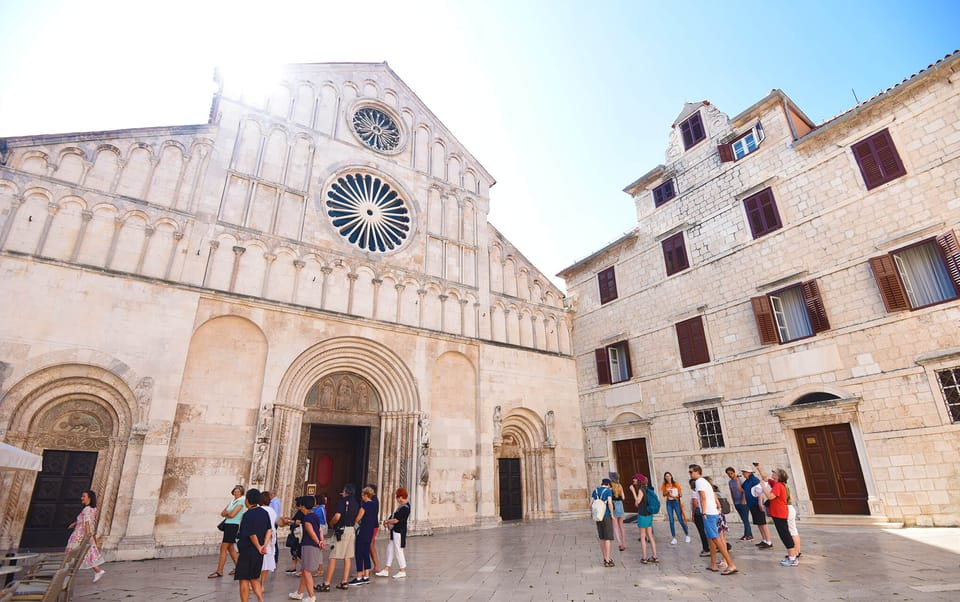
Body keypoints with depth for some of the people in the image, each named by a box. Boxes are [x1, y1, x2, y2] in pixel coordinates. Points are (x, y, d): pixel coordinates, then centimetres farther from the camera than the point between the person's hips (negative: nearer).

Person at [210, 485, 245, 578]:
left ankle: (219, 571, -1)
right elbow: (222, 513, 10)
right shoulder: (232, 501, 15)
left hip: (233, 526, -9)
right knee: (230, 548, 14)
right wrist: (228, 513, -9)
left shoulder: (240, 502, -10)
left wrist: (226, 513, 0)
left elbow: (232, 515, -18)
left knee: (223, 548, -7)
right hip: (228, 525, 9)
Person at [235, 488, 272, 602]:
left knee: (244, 579, 5)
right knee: (254, 578, 19)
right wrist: (265, 545, -2)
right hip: (259, 553, 7)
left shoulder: (248, 514, -16)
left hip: (247, 551, -7)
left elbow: (251, 534, -18)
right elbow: (269, 530, 2)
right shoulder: (264, 512, 4)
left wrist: (259, 547, -6)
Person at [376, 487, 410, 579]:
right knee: (390, 549, 14)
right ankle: (386, 570, 23)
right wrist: (388, 521, -1)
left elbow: (396, 520, -22)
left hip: (399, 531, -10)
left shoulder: (405, 508, -22)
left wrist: (387, 522, -7)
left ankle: (403, 571, 14)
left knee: (398, 550, 1)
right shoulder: (402, 506, 10)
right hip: (394, 530, 10)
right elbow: (394, 516, 15)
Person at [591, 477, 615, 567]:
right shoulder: (608, 491, -9)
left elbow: (591, 504, 4)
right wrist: (612, 514, -8)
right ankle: (607, 561, 0)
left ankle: (605, 558, 23)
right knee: (607, 538, -1)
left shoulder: (595, 491, 8)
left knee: (602, 538, 15)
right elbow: (610, 503, -21)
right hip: (607, 516, -6)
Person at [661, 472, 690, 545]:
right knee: (671, 521, 1)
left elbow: (681, 494, -1)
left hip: (676, 502, -2)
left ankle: (687, 535, 18)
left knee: (680, 520, -1)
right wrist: (667, 492, -18)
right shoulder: (664, 485, 4)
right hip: (669, 503, 2)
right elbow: (663, 495, 1)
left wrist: (675, 496, -18)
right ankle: (674, 538, 7)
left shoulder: (676, 484, -1)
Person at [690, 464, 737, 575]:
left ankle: (731, 565, -11)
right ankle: (713, 565, 20)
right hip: (714, 513, 10)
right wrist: (718, 508, 23)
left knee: (716, 539, -10)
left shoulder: (699, 481, -11)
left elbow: (703, 497, -20)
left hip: (708, 514, -10)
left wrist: (704, 512, -17)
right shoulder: (705, 481, 19)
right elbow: (714, 496, 23)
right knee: (711, 538, 15)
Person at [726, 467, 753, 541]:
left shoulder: (740, 480, -10)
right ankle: (749, 535, 16)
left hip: (743, 502, -6)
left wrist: (743, 500, -16)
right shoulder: (730, 482, 9)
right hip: (736, 503, 6)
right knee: (743, 519, 10)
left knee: (745, 519, -5)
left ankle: (748, 535, 1)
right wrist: (733, 502, 14)